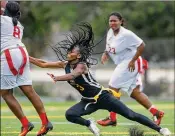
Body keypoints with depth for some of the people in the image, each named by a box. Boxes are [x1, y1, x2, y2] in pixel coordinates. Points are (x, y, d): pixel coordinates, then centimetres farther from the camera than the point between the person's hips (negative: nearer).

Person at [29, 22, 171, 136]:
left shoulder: (81, 65, -21)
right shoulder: (65, 64, 0)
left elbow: (72, 76, -43)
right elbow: (43, 64, 1)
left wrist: (56, 78, -57)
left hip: (102, 97, -6)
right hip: (89, 101, 6)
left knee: (130, 115, -6)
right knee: (70, 115, -18)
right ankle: (89, 124, 9)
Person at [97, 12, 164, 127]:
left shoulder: (126, 34, -19)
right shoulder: (110, 33, 5)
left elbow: (141, 45, -18)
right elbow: (109, 49, 20)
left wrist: (133, 61, -18)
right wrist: (105, 54, -2)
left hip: (129, 64, -9)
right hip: (122, 64, 9)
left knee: (113, 87, -8)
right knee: (135, 92, 8)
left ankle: (112, 118, -2)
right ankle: (156, 113, 14)